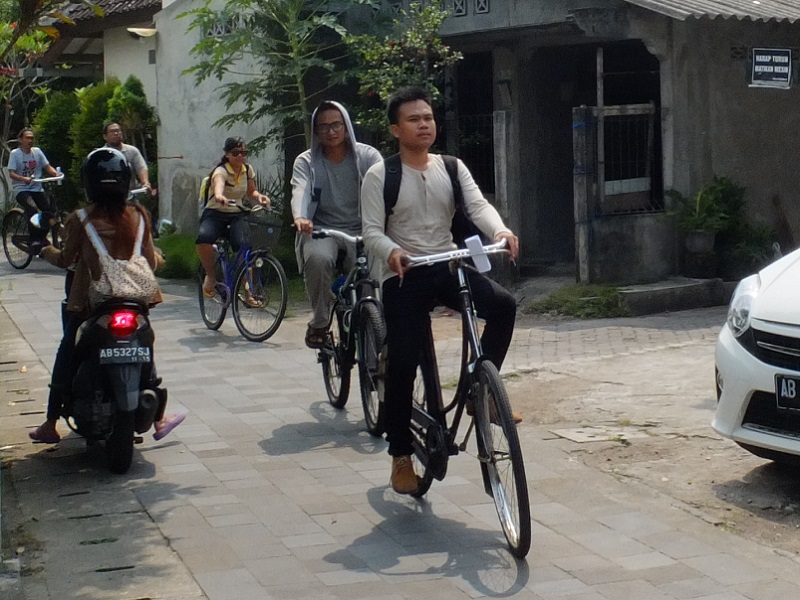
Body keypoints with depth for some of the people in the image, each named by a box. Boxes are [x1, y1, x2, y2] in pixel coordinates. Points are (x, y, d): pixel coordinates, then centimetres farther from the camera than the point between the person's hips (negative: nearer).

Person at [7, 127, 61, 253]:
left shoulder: (37, 151, 7)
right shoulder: (15, 153, -4)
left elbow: (47, 167, 3)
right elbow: (12, 173, -11)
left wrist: (56, 174, -19)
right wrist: (24, 179, -31)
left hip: (37, 189, 4)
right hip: (21, 189, -4)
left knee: (52, 209, -15)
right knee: (32, 209, -32)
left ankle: (42, 236, 6)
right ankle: (34, 239, -22)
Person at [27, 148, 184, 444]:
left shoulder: (82, 220, -12)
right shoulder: (137, 215, -6)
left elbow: (66, 260, -2)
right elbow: (151, 261, -1)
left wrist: (46, 251, 19)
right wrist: (158, 258, 23)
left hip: (88, 302, -2)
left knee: (65, 360, 13)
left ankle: (50, 426, 17)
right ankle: (159, 419, 25)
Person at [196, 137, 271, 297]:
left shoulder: (248, 170, 3)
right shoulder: (221, 171, -17)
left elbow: (250, 192, 18)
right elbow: (218, 183, -41)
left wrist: (259, 196, -8)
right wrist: (219, 196, -66)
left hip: (236, 216, 4)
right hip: (215, 214, -4)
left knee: (243, 246, -26)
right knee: (204, 237, -36)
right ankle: (210, 276, -12)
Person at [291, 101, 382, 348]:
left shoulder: (367, 156, -1)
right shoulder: (306, 162, 0)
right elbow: (300, 191, -20)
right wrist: (300, 216, -44)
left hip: (361, 230, 0)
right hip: (322, 229, 0)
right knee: (317, 258, -34)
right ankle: (319, 322, -14)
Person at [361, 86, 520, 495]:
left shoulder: (452, 168, 7)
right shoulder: (380, 176, -3)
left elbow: (478, 205, -8)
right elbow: (372, 231, -10)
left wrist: (500, 231, -30)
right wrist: (391, 252, -33)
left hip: (448, 267, 3)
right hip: (404, 276, -3)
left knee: (502, 304, -24)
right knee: (403, 365, -6)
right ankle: (401, 457, 9)